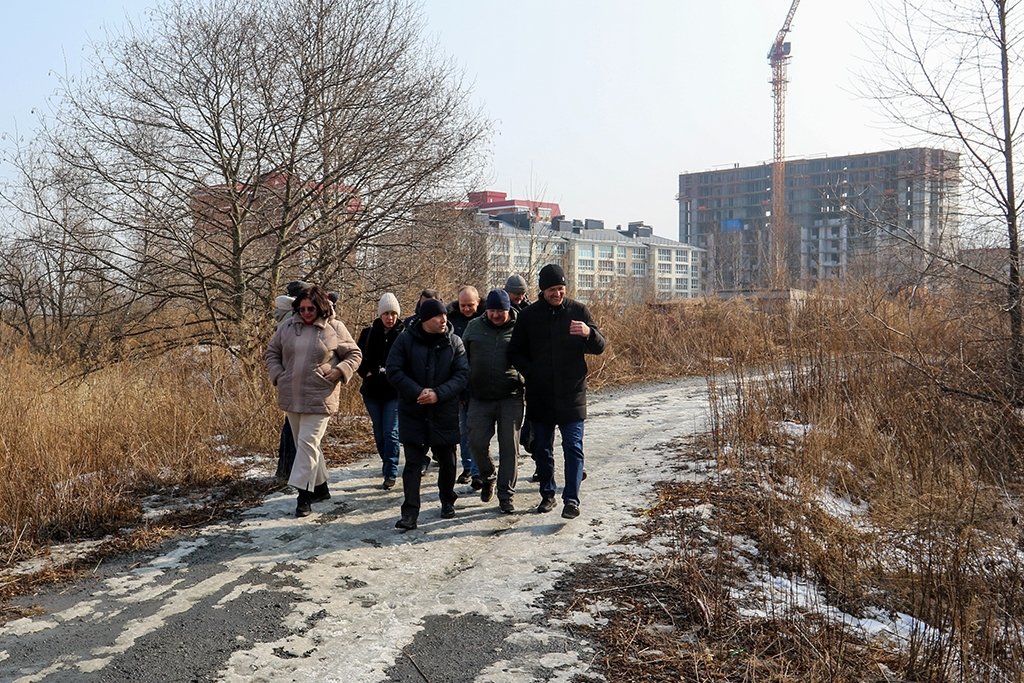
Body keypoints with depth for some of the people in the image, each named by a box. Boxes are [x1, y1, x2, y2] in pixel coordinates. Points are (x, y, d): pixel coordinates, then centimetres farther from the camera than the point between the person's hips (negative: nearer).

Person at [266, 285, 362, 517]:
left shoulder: (335, 328, -3)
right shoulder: (287, 326, 6)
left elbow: (354, 354, 4)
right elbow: (271, 352, 16)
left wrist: (340, 371, -11)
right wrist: (277, 374, 2)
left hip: (319, 398, -5)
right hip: (291, 396, 5)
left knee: (307, 443, -10)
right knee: (304, 444, 14)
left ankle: (304, 495, -6)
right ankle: (320, 487, 29)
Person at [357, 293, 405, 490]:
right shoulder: (368, 333, 5)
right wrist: (367, 372, -4)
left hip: (395, 391, -4)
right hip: (372, 391, 4)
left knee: (391, 432, -8)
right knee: (379, 432, 15)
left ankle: (390, 473, -3)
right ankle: (387, 464, 33)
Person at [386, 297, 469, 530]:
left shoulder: (454, 342, -1)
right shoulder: (406, 340, -4)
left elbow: (462, 375, -5)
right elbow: (394, 371, -7)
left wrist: (438, 394, -19)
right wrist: (417, 392, -17)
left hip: (445, 412, 2)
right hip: (413, 412, -2)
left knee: (447, 461, 14)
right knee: (413, 463, -3)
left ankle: (447, 501, 35)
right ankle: (410, 511, 0)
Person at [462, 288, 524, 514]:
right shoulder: (474, 327, 6)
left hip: (511, 398, -2)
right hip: (480, 399, 2)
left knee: (509, 447, 1)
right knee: (477, 442, 2)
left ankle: (506, 495, 11)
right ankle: (488, 478, 31)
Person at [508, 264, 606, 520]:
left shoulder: (578, 311, 0)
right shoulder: (529, 315, 2)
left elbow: (600, 347, -2)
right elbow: (515, 352, 9)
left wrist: (588, 333, -24)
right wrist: (530, 372, -9)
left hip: (571, 395, -2)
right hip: (539, 395, 2)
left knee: (573, 447, -5)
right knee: (542, 449, 11)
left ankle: (571, 499, 0)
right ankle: (547, 495, 25)